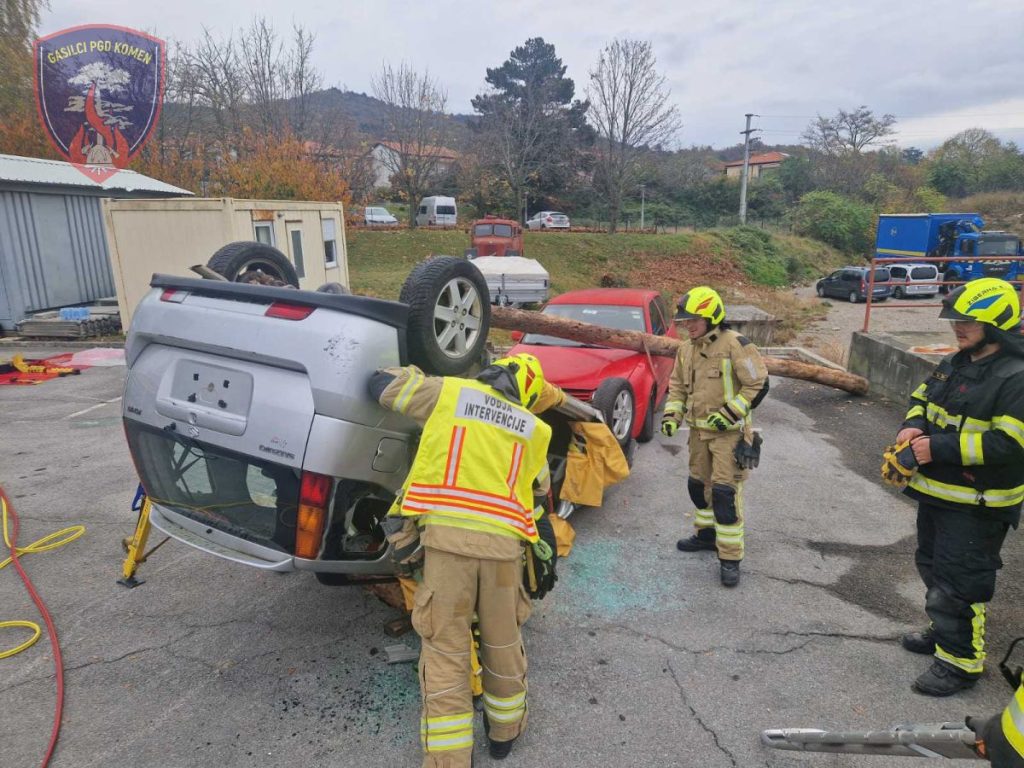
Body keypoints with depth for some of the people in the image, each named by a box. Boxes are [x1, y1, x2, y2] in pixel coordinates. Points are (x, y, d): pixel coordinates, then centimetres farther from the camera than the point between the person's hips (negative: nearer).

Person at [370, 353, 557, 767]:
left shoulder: (448, 391, 7)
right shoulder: (533, 429, 17)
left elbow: (382, 383, 14)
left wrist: (418, 377, 30)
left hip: (447, 535, -3)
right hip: (503, 543, 3)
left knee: (445, 650, 8)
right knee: (503, 643, 22)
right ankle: (505, 730, 43)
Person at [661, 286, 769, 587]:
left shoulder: (735, 345, -17)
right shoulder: (686, 350, 6)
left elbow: (759, 383, -14)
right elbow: (677, 386, 14)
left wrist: (731, 413, -19)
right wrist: (671, 414, 0)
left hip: (730, 433, -7)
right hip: (699, 430, 8)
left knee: (725, 492, -8)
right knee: (698, 485, 18)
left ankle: (730, 559, 2)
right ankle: (707, 534, 39)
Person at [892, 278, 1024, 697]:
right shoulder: (955, 363, 8)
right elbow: (921, 398, 17)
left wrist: (938, 447, -28)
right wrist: (913, 426, -5)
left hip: (976, 505, -9)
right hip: (936, 492, 9)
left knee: (959, 583, 0)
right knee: (933, 567, 23)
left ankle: (961, 660, 16)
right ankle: (945, 631, 42)